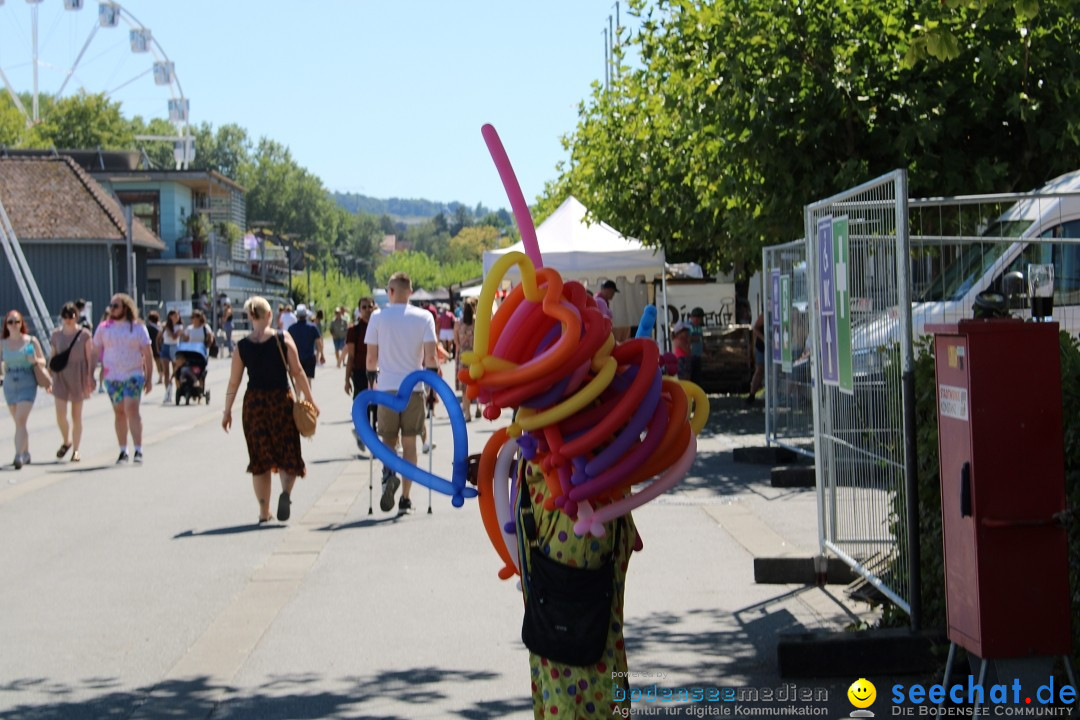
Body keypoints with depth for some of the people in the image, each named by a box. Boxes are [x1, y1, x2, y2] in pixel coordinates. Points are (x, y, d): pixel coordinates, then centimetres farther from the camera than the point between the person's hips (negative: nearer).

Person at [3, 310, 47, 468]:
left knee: (21, 421, -16)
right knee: (19, 423, 13)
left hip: (27, 386, -4)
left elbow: (43, 361, 4)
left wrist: (35, 360, -16)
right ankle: (26, 454, 27)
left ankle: (18, 455, -20)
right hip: (9, 387, 4)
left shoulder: (31, 341, -3)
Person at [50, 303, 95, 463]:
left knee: (76, 416, 4)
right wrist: (49, 378, 11)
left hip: (78, 376, -2)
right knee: (60, 414, -8)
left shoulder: (84, 334, -4)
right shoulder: (56, 334, 4)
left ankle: (76, 450, 15)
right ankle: (66, 441, 18)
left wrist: (90, 378, -8)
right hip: (61, 376, 2)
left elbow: (90, 358, -3)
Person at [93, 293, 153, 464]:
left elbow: (147, 354, 3)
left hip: (134, 375, -3)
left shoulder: (138, 328, 1)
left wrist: (148, 378, -1)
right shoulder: (104, 328, 6)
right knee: (119, 412, 8)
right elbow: (95, 351, 10)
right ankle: (123, 451, 15)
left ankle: (138, 450, -15)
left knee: (132, 410, -14)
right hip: (112, 377, 3)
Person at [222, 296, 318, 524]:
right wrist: (310, 400, 2)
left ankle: (264, 512, 12)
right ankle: (286, 491, -23)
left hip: (254, 402, 2)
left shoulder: (242, 347, 0)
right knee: (287, 454, 7)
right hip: (281, 400, -2)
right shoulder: (283, 339, -5)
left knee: (260, 460, 11)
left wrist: (227, 411, 11)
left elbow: (234, 382, 2)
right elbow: (297, 372, -5)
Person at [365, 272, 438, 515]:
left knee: (388, 440, 13)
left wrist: (373, 379, 19)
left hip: (386, 387, 0)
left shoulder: (378, 318, 0)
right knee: (409, 443, 9)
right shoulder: (424, 317, 0)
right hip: (414, 387, 0)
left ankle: (388, 472, -19)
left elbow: (371, 358, 2)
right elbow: (430, 357, -6)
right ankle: (405, 499, 8)